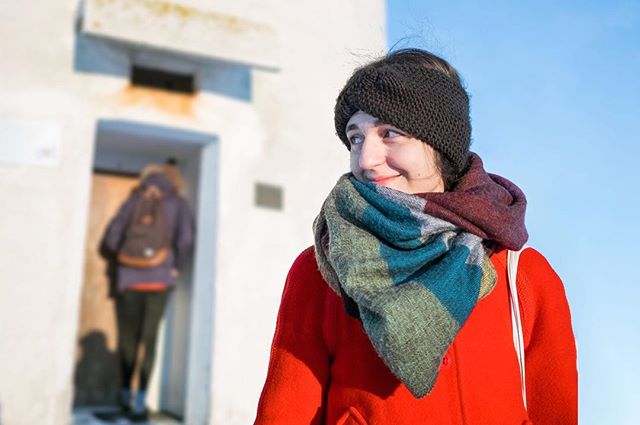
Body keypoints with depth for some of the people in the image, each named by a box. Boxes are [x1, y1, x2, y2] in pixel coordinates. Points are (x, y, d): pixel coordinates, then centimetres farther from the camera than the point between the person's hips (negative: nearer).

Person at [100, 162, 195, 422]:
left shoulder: (133, 201, 10)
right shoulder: (178, 204, 7)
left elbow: (110, 239, 0)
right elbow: (186, 239, -10)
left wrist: (118, 257, 20)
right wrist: (176, 268, 3)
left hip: (128, 280, 1)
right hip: (159, 281, -1)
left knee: (127, 339, 14)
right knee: (149, 339, 5)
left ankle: (125, 394, 28)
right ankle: (140, 402, 0)